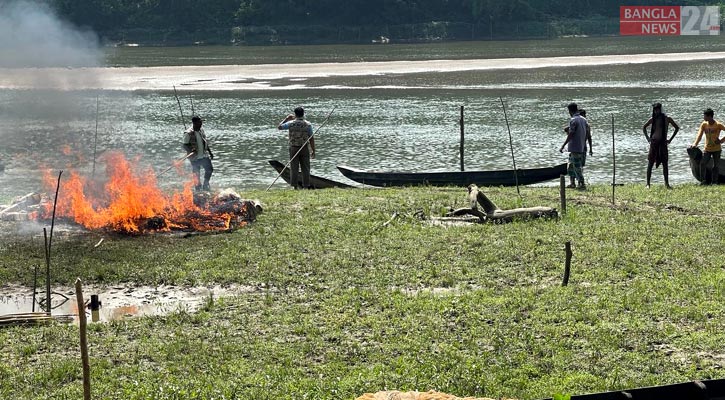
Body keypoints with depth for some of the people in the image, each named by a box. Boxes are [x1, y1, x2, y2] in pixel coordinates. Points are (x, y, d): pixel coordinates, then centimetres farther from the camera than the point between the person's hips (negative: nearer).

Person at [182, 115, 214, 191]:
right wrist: (191, 150, -32)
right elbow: (185, 145, -13)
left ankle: (205, 185, 26)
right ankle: (198, 188, 20)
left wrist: (210, 152, 18)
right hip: (195, 158, -6)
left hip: (204, 156, 6)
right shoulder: (188, 133, -15)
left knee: (209, 169, 5)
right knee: (196, 174, 4)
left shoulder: (201, 130, 5)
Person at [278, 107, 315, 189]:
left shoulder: (291, 123, -5)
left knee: (294, 168, 4)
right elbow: (311, 139, -3)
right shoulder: (308, 124, -3)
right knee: (305, 168, 6)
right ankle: (306, 186, 5)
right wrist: (313, 151, 4)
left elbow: (279, 127, 10)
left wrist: (287, 119, 17)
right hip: (304, 148, 0)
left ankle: (295, 186, 2)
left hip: (293, 148, 0)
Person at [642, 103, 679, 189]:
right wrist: (647, 138, 5)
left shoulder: (667, 118, 1)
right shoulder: (652, 119, 3)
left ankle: (667, 184, 4)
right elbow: (644, 128, 17)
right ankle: (648, 184, 0)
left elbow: (677, 128, 9)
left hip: (663, 143, 0)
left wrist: (670, 139, 3)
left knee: (665, 163, 0)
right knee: (650, 163, -2)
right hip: (653, 142, 0)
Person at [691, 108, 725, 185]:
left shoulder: (718, 125, -13)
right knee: (702, 164, -14)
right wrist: (695, 144, -29)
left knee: (716, 166, 2)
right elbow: (699, 135, -12)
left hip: (716, 149, -2)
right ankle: (703, 181, -9)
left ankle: (714, 182, 10)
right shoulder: (704, 124, -4)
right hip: (707, 149, 2)